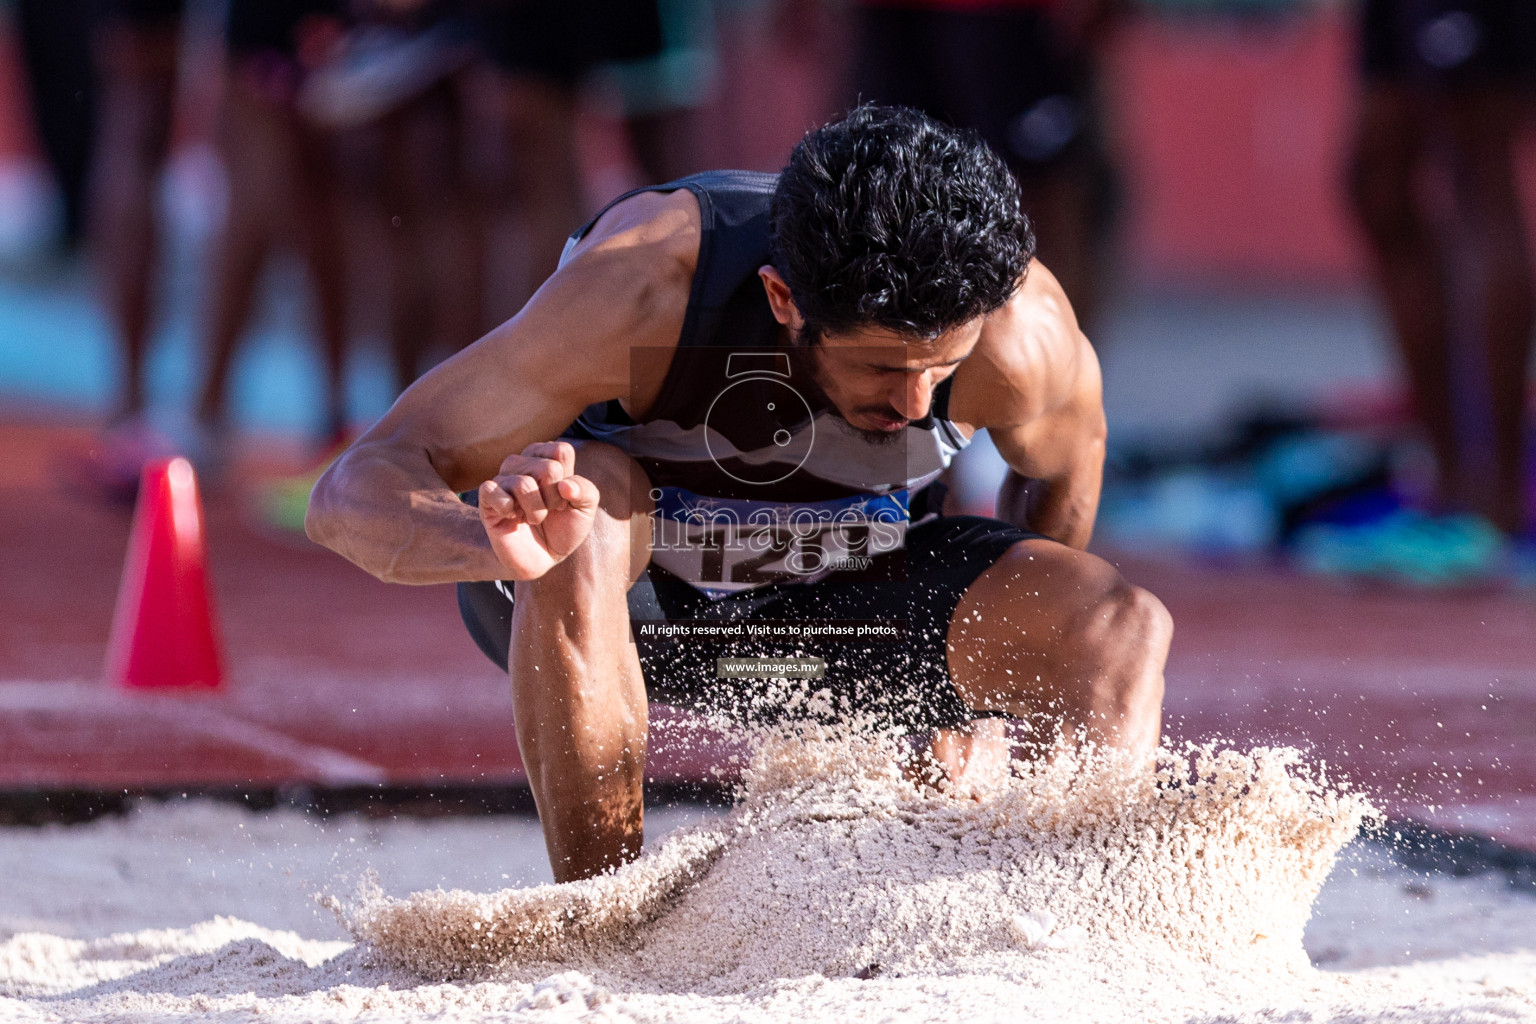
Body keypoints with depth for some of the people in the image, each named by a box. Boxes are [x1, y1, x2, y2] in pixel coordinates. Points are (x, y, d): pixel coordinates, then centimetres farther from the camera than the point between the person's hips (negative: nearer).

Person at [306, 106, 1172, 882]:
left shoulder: (1020, 328, -29)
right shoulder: (642, 290, -37)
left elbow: (1065, 468, -2)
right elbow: (358, 492, -35)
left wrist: (987, 691, -1)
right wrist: (501, 541, -57)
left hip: (842, 594, 3)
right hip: (609, 595, -3)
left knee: (1125, 635, -23)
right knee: (586, 508, -39)